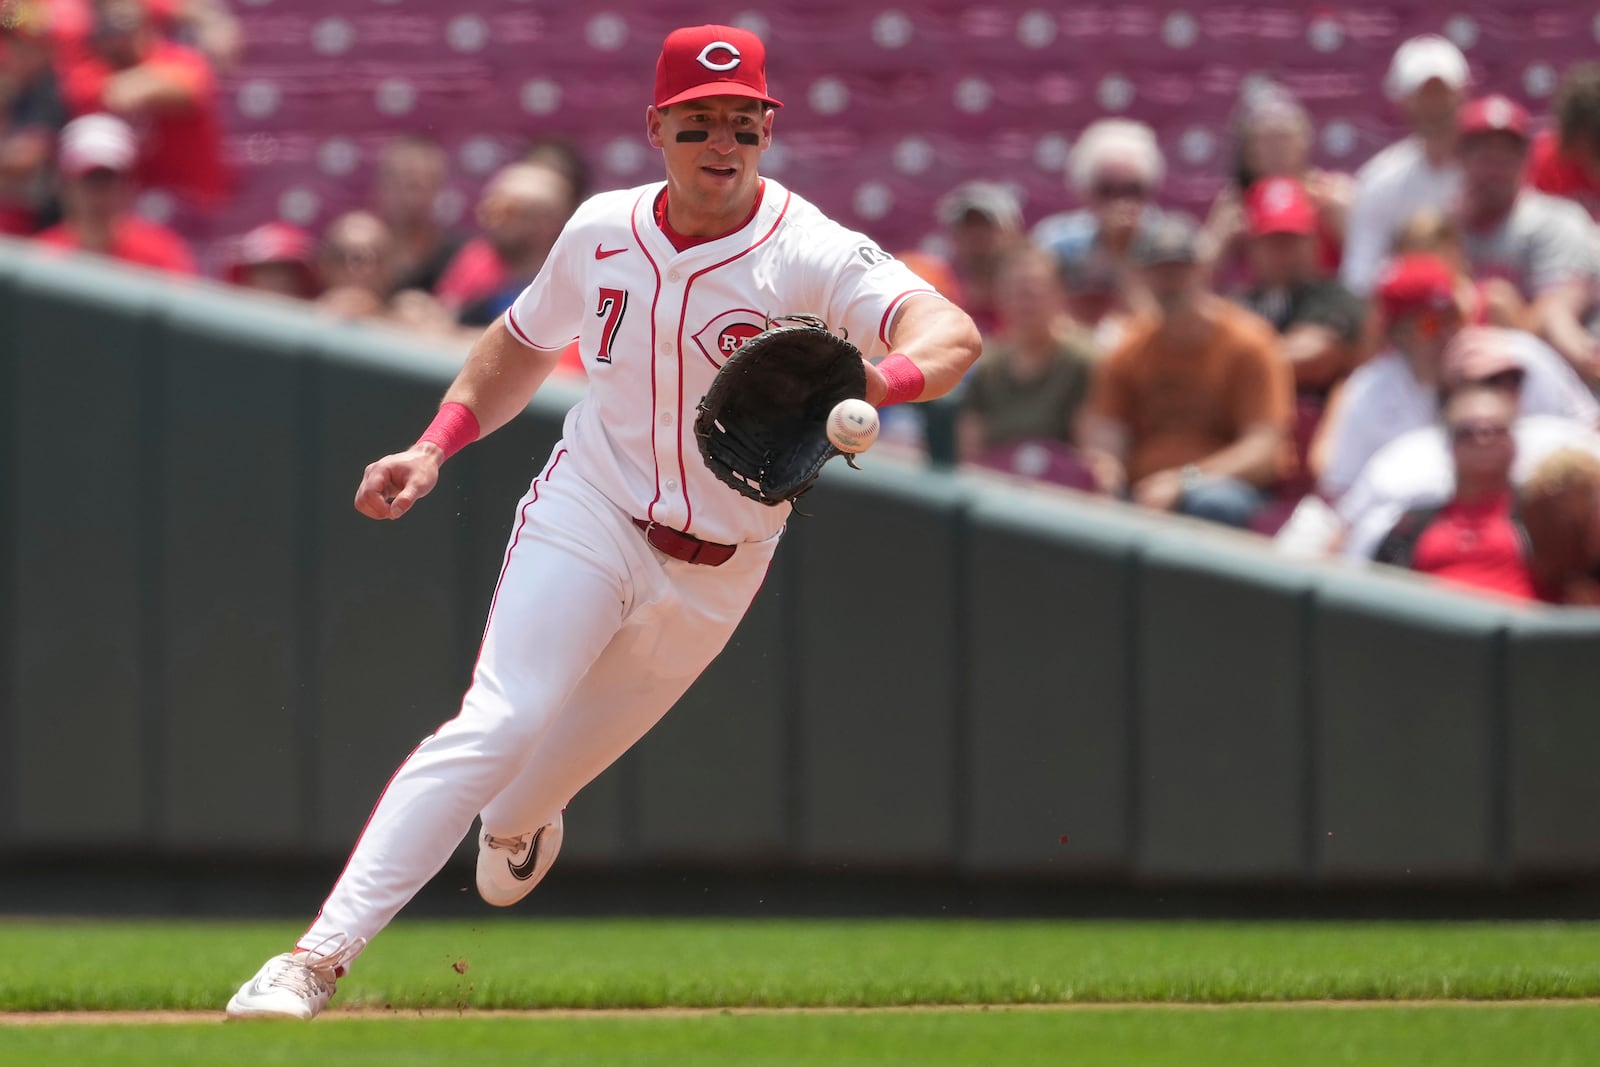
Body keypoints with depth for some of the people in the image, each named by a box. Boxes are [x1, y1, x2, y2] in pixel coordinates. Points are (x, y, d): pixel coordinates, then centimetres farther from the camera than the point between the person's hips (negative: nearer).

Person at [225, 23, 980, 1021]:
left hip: (714, 571, 0)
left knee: (567, 760, 14)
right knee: (499, 722, -21)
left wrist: (875, 384, -55)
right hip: (588, 516, 0)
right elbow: (525, 343, 15)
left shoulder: (813, 256, -17)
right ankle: (318, 957, -25)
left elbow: (953, 333, -34)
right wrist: (435, 446, 2)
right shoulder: (601, 233, -4)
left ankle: (514, 824, 54)